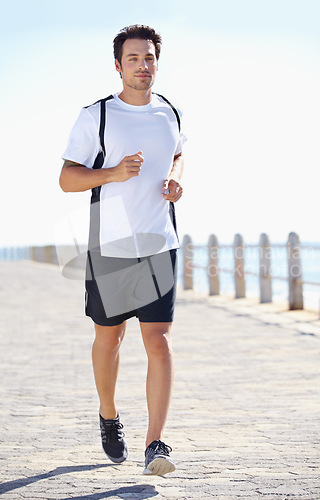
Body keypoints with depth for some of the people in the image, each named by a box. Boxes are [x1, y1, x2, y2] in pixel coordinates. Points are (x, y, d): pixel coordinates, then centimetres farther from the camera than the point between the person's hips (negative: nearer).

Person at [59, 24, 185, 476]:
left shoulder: (170, 114, 8)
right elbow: (67, 179, -5)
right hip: (109, 247, -1)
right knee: (109, 336, 13)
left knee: (159, 341, -9)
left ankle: (156, 443, -9)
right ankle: (109, 417, 37)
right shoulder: (96, 116, -4)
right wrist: (114, 173, -21)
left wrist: (175, 179, 5)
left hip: (159, 245, 2)